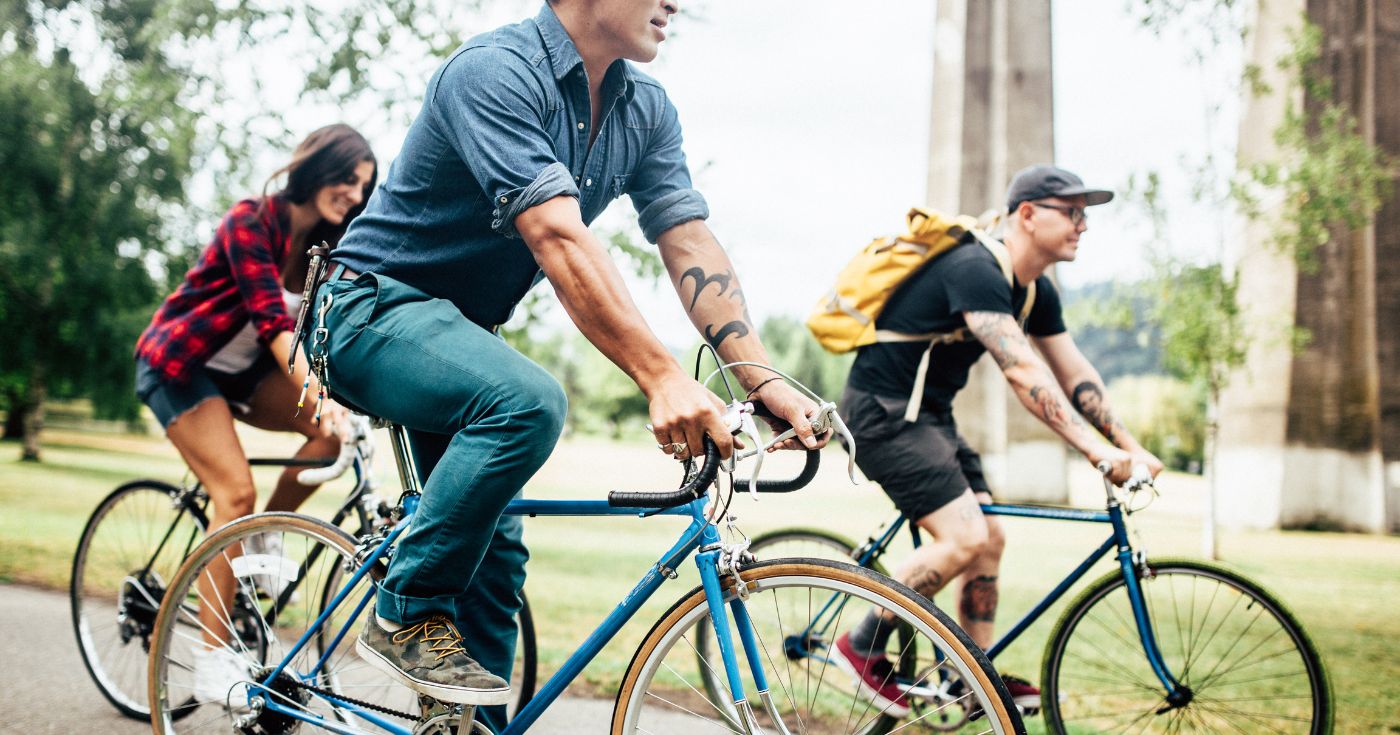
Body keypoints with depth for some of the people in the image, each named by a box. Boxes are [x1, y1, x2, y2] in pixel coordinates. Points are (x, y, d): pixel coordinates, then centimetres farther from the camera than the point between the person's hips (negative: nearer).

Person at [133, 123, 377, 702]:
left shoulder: (328, 242, -3)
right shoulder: (252, 221, -24)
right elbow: (273, 321, -36)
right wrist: (320, 395, -48)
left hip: (241, 370, 7)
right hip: (180, 364, -7)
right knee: (236, 490, -22)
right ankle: (213, 665, -17)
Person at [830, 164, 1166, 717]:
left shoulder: (1037, 292, 7)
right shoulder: (975, 270, -24)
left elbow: (1075, 376, 10)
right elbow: (1021, 371, -32)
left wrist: (1130, 446, 0)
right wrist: (1095, 450, -37)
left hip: (931, 414, 10)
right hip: (884, 409, -10)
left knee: (989, 541, 7)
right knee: (964, 537, -19)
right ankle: (863, 647, -4)